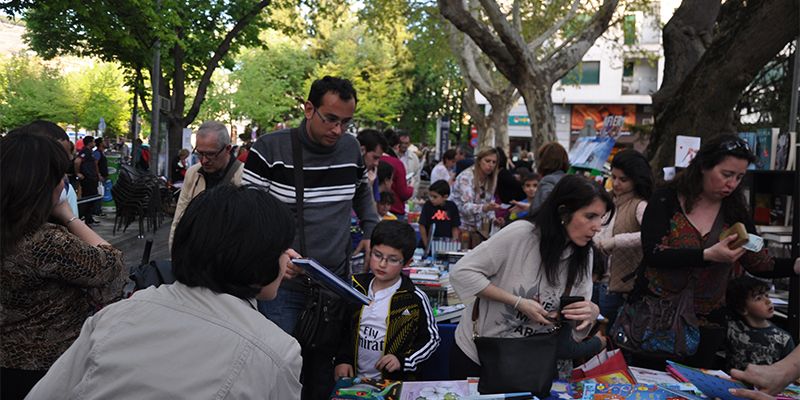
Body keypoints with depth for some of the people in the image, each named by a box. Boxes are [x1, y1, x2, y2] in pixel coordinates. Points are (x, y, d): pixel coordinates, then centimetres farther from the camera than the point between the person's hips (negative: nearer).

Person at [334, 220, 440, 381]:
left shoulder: (415, 299, -5)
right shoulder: (356, 287, 7)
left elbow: (431, 338, 3)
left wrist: (403, 360, -9)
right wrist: (342, 359, 3)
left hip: (395, 381, -3)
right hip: (354, 378, 3)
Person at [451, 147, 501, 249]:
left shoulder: (491, 180, 4)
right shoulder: (466, 177, -17)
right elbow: (465, 207, -28)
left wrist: (493, 218, -6)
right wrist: (485, 208, -45)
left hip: (479, 229, 6)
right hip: (463, 227, -6)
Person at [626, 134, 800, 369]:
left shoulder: (736, 213, 3)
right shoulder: (666, 200, -7)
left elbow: (759, 265, 8)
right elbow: (652, 253, -19)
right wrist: (707, 255, -27)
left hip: (706, 323, 3)